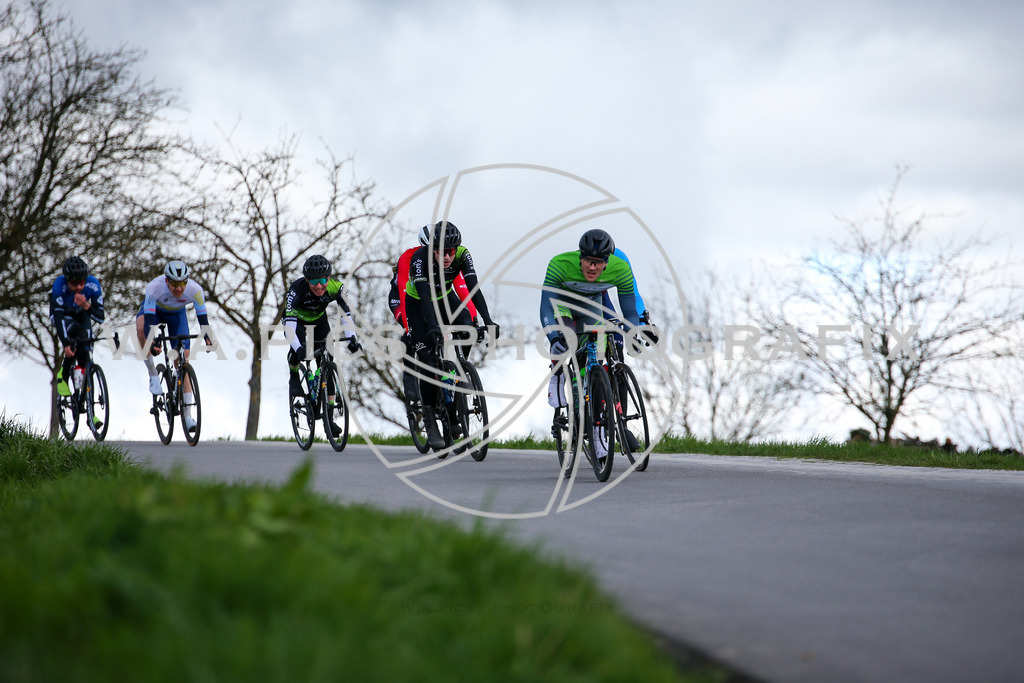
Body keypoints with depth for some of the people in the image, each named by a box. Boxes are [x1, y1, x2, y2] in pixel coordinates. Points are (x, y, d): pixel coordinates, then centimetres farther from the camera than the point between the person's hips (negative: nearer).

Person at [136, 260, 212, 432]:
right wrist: (151, 342, -58)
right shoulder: (154, 287, -38)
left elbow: (203, 318, -32)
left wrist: (208, 339, -49)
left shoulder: (195, 290, -33)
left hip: (177, 314, 1)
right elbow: (149, 318, -42)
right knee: (141, 326, -39)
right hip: (154, 309, -1)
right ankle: (153, 374, -21)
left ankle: (188, 416, -7)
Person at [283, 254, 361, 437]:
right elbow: (289, 322, -44)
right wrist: (298, 347, -57)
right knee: (298, 349, -33)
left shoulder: (336, 287, -31)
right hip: (298, 318, -2)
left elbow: (346, 314, -30)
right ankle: (294, 378, 1)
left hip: (319, 319, 3)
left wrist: (352, 339, -46)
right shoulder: (297, 289, -38)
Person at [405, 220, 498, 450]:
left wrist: (488, 321, -48)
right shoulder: (420, 258, -34)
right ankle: (430, 420, -1)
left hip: (444, 297, 3)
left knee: (467, 326, -28)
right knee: (428, 362, -14)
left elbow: (474, 288, -34)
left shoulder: (463, 256, -26)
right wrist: (433, 327, -59)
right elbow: (425, 296, -44)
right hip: (418, 303, -3)